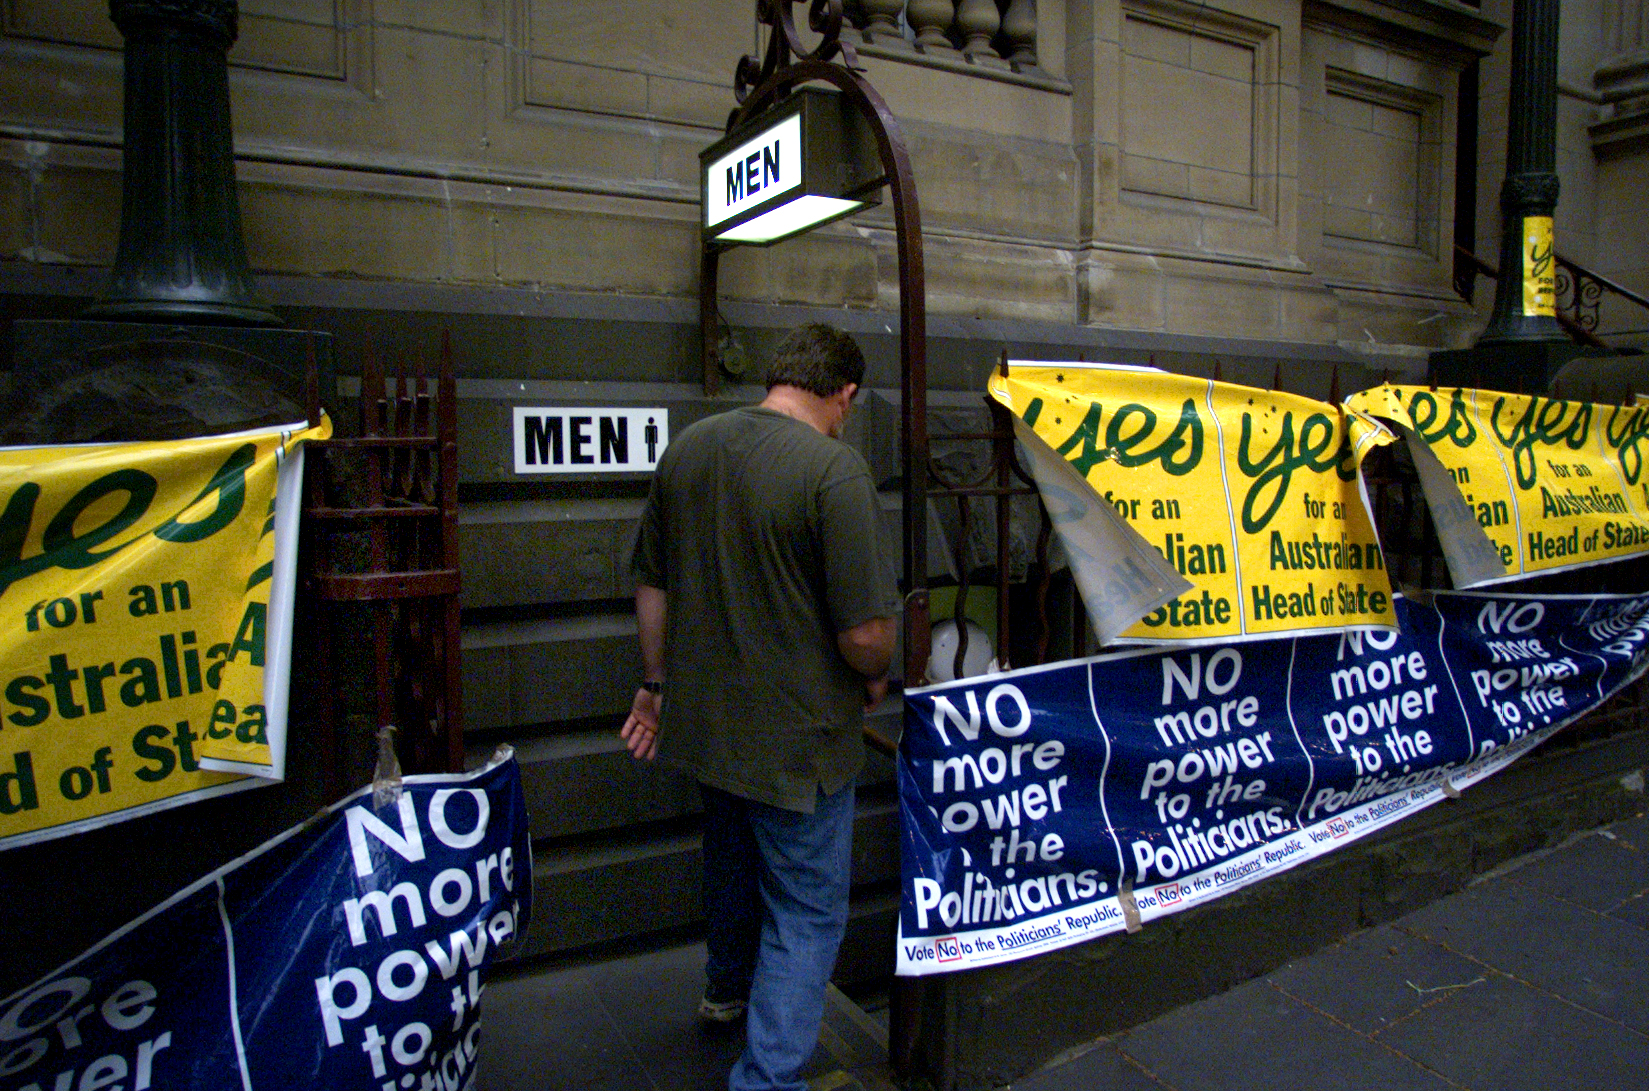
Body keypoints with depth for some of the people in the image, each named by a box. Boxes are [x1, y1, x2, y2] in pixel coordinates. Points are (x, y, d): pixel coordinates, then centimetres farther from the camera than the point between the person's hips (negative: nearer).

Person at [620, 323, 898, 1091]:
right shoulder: (834, 467, -22)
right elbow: (863, 631, -23)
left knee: (734, 864, 30)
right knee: (807, 912, 12)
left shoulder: (686, 449, -1)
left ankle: (728, 990, 55)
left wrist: (658, 683, 19)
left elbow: (652, 586, 8)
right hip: (797, 735, -7)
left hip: (705, 719, 7)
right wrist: (874, 680, -2)